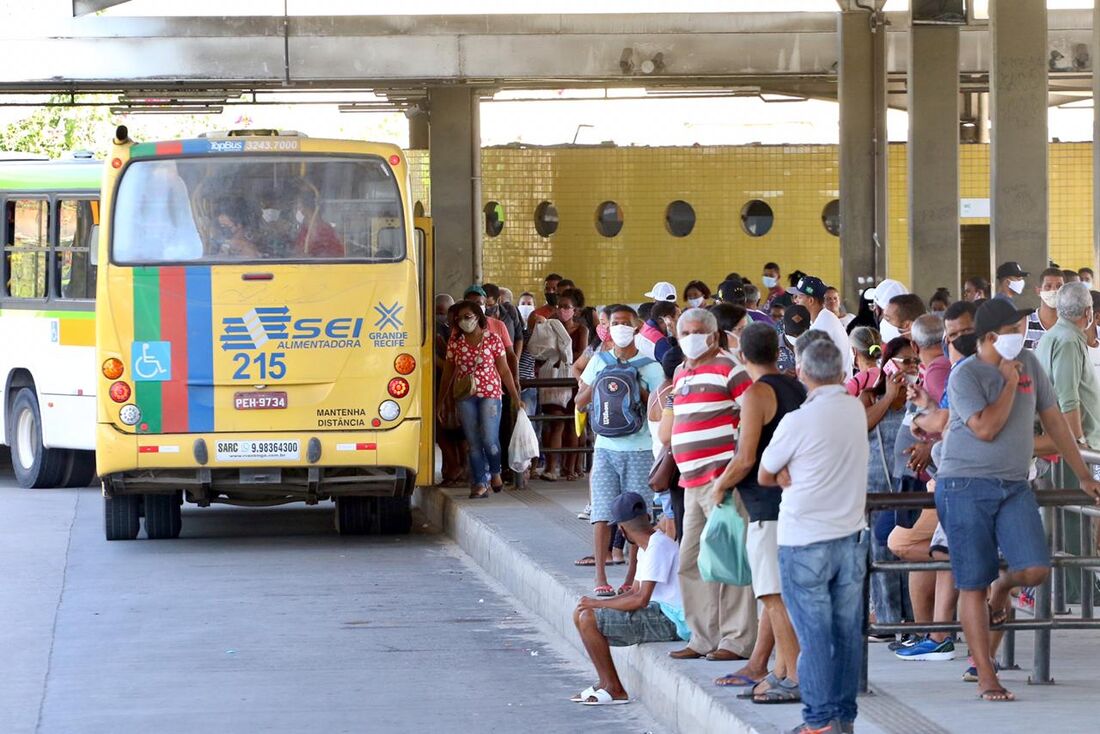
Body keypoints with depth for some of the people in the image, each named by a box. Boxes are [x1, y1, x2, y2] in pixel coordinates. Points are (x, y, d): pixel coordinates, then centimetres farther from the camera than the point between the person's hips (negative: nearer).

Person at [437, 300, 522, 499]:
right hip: (465, 397, 2)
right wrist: (441, 401, 13)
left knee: (489, 438, -12)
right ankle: (480, 484, 8)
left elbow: (504, 371, 3)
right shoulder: (455, 343, 6)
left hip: (490, 394, -2)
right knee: (473, 442, 1)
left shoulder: (493, 340, 0)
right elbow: (448, 373, 12)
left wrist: (516, 398, 2)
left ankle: (495, 472, 16)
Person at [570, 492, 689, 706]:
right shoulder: (646, 547, 15)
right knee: (581, 615, 10)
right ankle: (606, 684, 11)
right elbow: (634, 591, 17)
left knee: (588, 620, -18)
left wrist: (598, 603, -12)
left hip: (670, 621, -10)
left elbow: (641, 599, -22)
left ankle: (613, 688, -7)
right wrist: (595, 605, 3)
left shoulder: (658, 547, -17)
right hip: (659, 612, 10)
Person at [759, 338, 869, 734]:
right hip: (851, 536, 6)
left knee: (814, 633, -1)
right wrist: (798, 476, -6)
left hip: (805, 541, -6)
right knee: (847, 630, 10)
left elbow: (765, 476, -3)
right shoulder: (856, 410, 2)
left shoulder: (798, 422, -16)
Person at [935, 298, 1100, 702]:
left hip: (1014, 487, 5)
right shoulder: (965, 375, -8)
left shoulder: (1028, 363, 10)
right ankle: (986, 679, 4)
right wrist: (1010, 383, -10)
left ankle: (1001, 585, 23)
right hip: (966, 487, -5)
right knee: (972, 585, -3)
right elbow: (986, 428, -20)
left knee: (1035, 569, -13)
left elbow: (1053, 419, 17)